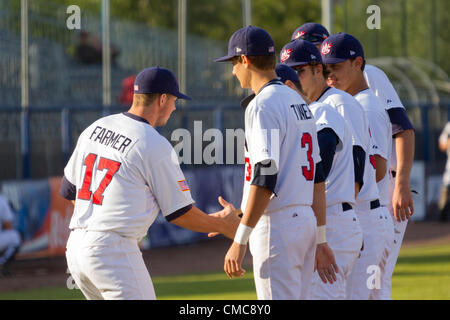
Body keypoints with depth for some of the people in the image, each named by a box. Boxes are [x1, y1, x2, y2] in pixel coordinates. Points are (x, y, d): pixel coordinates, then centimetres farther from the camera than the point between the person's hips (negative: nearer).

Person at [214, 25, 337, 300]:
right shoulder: (299, 102, 17)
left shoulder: (263, 105, -12)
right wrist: (320, 240, 19)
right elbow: (317, 177, 17)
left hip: (277, 226, -10)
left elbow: (265, 178, -21)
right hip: (305, 224, 10)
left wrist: (240, 241, -21)